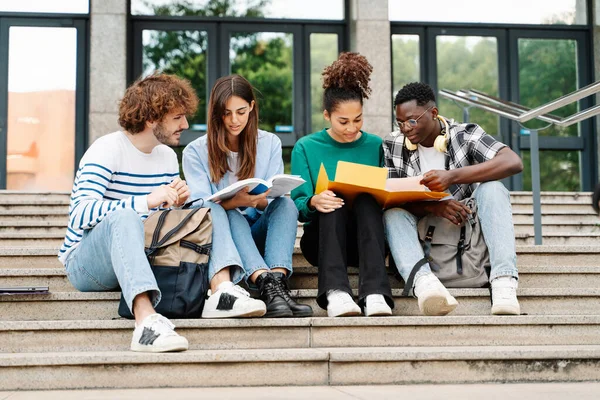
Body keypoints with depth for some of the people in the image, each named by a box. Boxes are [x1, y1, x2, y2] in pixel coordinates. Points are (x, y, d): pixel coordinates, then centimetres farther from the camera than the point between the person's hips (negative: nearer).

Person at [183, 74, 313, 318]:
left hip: (258, 234, 2)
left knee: (286, 204, -27)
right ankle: (266, 284, -57)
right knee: (227, 215, -34)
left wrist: (258, 201, -26)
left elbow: (275, 200, 0)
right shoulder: (196, 152, 2)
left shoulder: (270, 144, 8)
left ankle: (278, 279, -50)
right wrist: (235, 202, -32)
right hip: (221, 232, -2)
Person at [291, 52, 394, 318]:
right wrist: (313, 202, -25)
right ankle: (334, 292, -50)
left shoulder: (376, 146, 11)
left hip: (366, 237, 1)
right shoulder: (306, 148, 7)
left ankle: (375, 293, -47)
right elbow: (298, 204, -2)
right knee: (333, 202, -32)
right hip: (321, 238, -1)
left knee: (367, 200, -30)